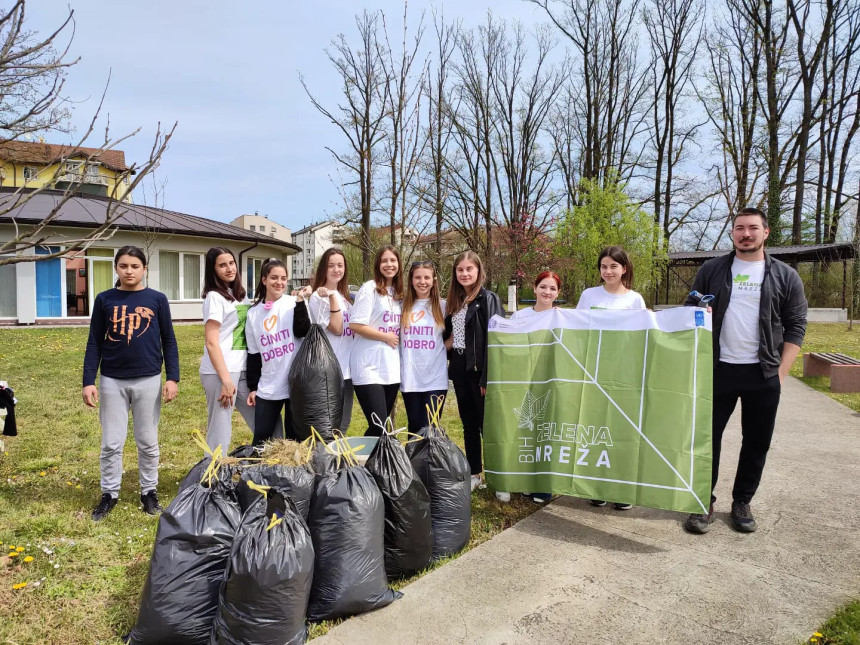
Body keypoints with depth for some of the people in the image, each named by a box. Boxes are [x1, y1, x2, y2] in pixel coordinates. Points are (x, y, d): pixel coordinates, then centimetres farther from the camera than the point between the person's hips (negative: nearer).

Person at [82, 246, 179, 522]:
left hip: (148, 380, -1)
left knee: (148, 442, 10)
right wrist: (88, 381, -3)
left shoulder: (157, 299, 0)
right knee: (111, 443, 8)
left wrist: (172, 377, -4)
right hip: (112, 381, 1)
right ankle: (109, 493, 24)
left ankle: (149, 491, 24)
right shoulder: (105, 299, 3)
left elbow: (168, 341, 2)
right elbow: (94, 343, 4)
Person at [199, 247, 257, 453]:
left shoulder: (237, 294, 14)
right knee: (220, 436, 0)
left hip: (242, 370, 8)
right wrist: (225, 379, -18)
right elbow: (211, 343, -14)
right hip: (220, 372, -8)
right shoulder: (215, 297, -8)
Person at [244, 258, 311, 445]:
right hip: (267, 388, 3)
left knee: (295, 437, 6)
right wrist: (252, 387, 10)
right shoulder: (253, 313, 9)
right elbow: (253, 353, 11)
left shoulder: (294, 304, 0)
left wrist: (300, 301, -18)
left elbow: (302, 332, -15)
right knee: (261, 439, 6)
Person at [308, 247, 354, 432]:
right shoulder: (318, 297, -9)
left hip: (347, 369, 8)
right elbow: (336, 329, -18)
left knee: (343, 425, 14)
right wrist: (332, 297, -21)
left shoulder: (345, 297, 15)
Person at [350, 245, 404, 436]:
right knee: (378, 427, -11)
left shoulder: (399, 293, 15)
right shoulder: (370, 288, -6)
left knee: (381, 426, 11)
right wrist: (386, 337, -10)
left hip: (391, 368, 7)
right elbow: (355, 325, -15)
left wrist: (396, 338, 6)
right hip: (369, 368, -7)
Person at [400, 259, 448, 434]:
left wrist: (443, 346, -5)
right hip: (410, 378, 2)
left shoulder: (442, 306, 3)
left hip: (436, 379, -2)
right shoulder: (404, 306, 7)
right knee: (414, 428, 11)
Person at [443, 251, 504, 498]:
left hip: (479, 369, -6)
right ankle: (474, 474, 25)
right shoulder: (454, 301, 12)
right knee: (469, 424, 14)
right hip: (460, 369, 6)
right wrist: (446, 344, -1)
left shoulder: (489, 299, -9)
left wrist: (487, 377, -19)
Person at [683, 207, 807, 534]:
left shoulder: (785, 276, 3)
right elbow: (690, 311, 10)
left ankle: (742, 502, 26)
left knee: (756, 442, 9)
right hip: (718, 369, 0)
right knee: (707, 436, 3)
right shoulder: (712, 269, 4)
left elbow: (796, 327, 2)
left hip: (763, 374, 0)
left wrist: (781, 371, -5)